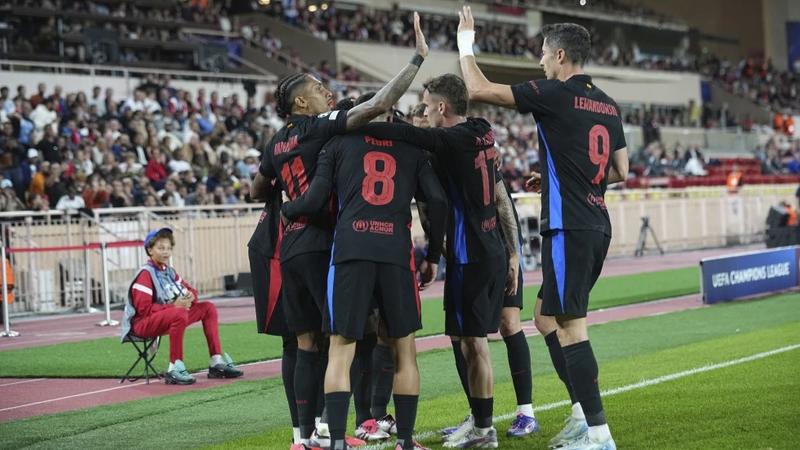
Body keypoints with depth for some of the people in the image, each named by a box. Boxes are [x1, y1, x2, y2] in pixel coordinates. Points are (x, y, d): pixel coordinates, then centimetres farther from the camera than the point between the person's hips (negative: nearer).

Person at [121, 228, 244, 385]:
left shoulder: (169, 271, 12)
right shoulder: (145, 274, -13)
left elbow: (190, 291, 17)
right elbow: (144, 309, -21)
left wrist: (190, 296, -8)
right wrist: (173, 306, -23)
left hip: (168, 317, 9)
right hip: (142, 323, -9)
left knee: (208, 308, 7)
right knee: (179, 314, -38)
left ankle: (217, 362, 1)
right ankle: (174, 369, -32)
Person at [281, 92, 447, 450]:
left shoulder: (339, 143, 14)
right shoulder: (410, 150, 19)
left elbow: (314, 200, 6)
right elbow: (437, 200, 8)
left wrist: (284, 209, 26)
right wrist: (433, 256, 17)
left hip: (350, 250, -1)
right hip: (396, 251, 1)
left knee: (341, 351, 0)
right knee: (404, 351, 11)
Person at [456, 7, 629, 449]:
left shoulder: (556, 94, -10)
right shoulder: (607, 105, 13)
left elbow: (479, 89, -10)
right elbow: (620, 171, 18)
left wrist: (465, 45, 6)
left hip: (569, 228, -8)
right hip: (597, 226, 8)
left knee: (570, 326, -6)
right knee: (546, 315, 17)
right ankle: (581, 415, 17)